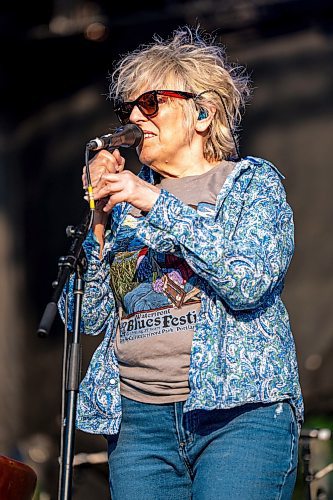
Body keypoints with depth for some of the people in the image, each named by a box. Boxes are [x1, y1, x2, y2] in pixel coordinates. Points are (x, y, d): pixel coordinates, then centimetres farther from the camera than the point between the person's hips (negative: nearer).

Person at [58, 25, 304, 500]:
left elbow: (247, 283, -13)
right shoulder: (126, 201, 16)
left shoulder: (253, 182, 6)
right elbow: (88, 318, 11)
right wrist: (100, 220, 1)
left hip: (241, 412, -4)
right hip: (137, 417, 4)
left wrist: (159, 205, -12)